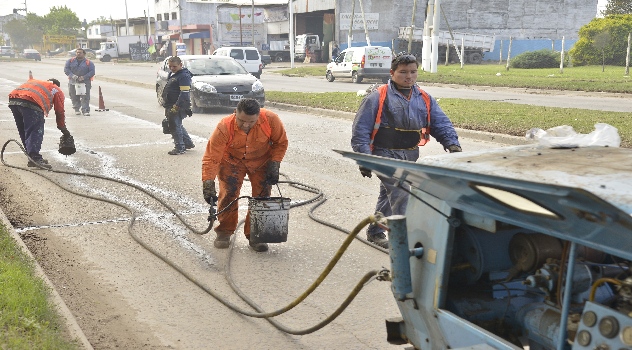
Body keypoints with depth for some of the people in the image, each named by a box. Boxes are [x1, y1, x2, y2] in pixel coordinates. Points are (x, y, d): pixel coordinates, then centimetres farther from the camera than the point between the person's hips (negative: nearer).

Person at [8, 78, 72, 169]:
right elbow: (60, 112, 22)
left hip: (13, 100, 6)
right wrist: (63, 129, 33)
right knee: (36, 132, -5)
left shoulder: (34, 82, 40)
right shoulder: (57, 90, 25)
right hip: (31, 103, -6)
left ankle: (33, 158, 20)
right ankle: (35, 158, -19)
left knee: (24, 132, 15)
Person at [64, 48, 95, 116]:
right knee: (74, 97, 4)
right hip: (73, 82, 2)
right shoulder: (70, 61, 11)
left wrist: (84, 77, -16)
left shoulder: (89, 63, 4)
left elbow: (92, 72, -3)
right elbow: (66, 69, 5)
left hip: (85, 82, -2)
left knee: (85, 97, -9)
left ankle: (85, 110, -8)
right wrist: (72, 75, -13)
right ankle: (77, 109, 17)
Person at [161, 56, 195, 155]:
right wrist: (167, 106, 22)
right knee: (178, 125, 18)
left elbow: (184, 93, -22)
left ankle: (179, 148, 2)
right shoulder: (172, 74, 15)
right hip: (171, 106, 10)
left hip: (178, 107, -10)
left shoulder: (184, 76, -16)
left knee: (175, 126, -6)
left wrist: (176, 106, -25)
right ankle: (188, 143, 29)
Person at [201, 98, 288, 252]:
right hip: (231, 161, -1)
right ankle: (224, 232, 8)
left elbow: (281, 143, -10)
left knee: (262, 197, -3)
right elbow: (211, 158, -31)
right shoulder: (224, 128, -33)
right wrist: (208, 184, -38)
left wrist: (274, 165, -18)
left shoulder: (271, 120, -30)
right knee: (228, 194, -12)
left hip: (261, 161, 2)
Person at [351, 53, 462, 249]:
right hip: (385, 154, -6)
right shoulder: (378, 97, -9)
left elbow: (441, 123, 5)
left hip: (410, 155, 6)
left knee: (389, 195, 19)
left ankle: (375, 232, 35)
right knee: (400, 193, -18)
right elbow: (360, 129, -10)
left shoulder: (425, 99, 7)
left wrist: (452, 144, -14)